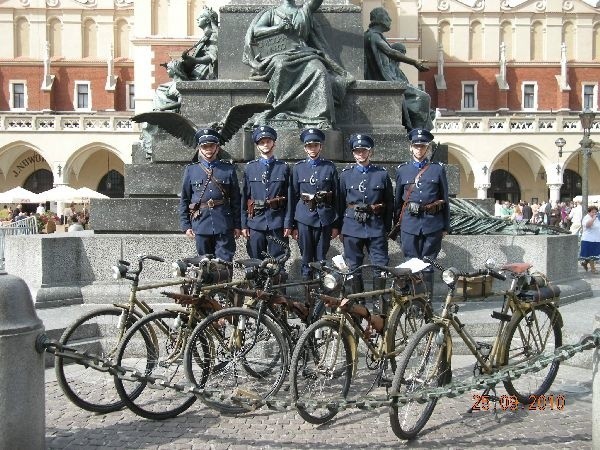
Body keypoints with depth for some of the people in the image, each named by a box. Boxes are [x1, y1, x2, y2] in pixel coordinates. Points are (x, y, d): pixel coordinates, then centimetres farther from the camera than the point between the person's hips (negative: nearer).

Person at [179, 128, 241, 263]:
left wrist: (237, 225, 2)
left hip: (224, 226, -1)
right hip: (201, 225, 1)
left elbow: (236, 199, 5)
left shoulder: (228, 169, 4)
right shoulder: (190, 170, 6)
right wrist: (186, 226, 1)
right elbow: (184, 200, 7)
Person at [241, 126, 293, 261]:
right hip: (255, 222, 1)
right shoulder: (250, 168, 7)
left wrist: (288, 224, -4)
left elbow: (289, 199, 2)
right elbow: (244, 198, 6)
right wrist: (244, 224, 2)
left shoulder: (284, 168, 4)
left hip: (277, 223, -1)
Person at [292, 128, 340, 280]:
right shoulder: (298, 168, 6)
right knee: (306, 258, 6)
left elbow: (336, 197, 5)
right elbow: (294, 196, 7)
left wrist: (336, 224, 3)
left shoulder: (330, 167, 4)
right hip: (304, 218, 0)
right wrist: (293, 225, 4)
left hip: (325, 218, 0)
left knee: (321, 258, 6)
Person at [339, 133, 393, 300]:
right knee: (354, 267, 8)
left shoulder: (382, 174, 3)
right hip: (352, 227, 1)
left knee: (381, 266, 0)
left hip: (376, 227, 0)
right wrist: (340, 228, 6)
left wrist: (387, 228, 5)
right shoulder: (346, 174, 5)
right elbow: (340, 202, 7)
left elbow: (390, 203, 6)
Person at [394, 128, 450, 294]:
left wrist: (445, 227, 5)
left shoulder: (438, 169, 6)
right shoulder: (402, 170, 10)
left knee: (428, 266, 4)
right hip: (410, 224, 1)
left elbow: (445, 199, 7)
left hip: (432, 224, -1)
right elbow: (398, 200, 15)